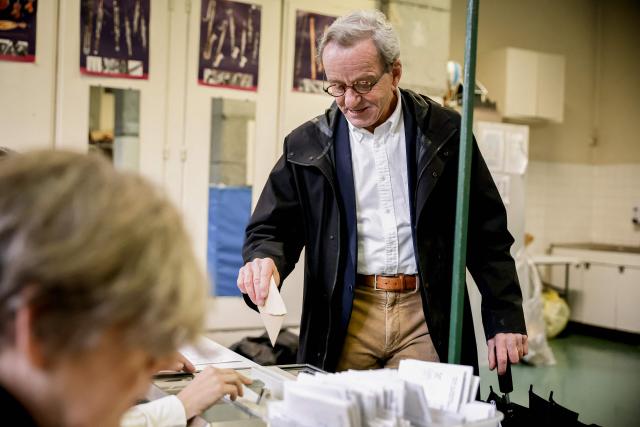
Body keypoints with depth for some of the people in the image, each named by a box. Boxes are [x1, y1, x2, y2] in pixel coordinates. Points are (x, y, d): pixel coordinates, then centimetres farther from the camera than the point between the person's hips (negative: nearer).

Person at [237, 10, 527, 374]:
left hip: (426, 315, 0)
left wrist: (506, 321, 2)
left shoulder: (443, 131, 1)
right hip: (346, 317, 1)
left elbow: (487, 234, 4)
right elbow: (272, 229, 5)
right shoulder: (307, 145, 3)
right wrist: (265, 260, -18)